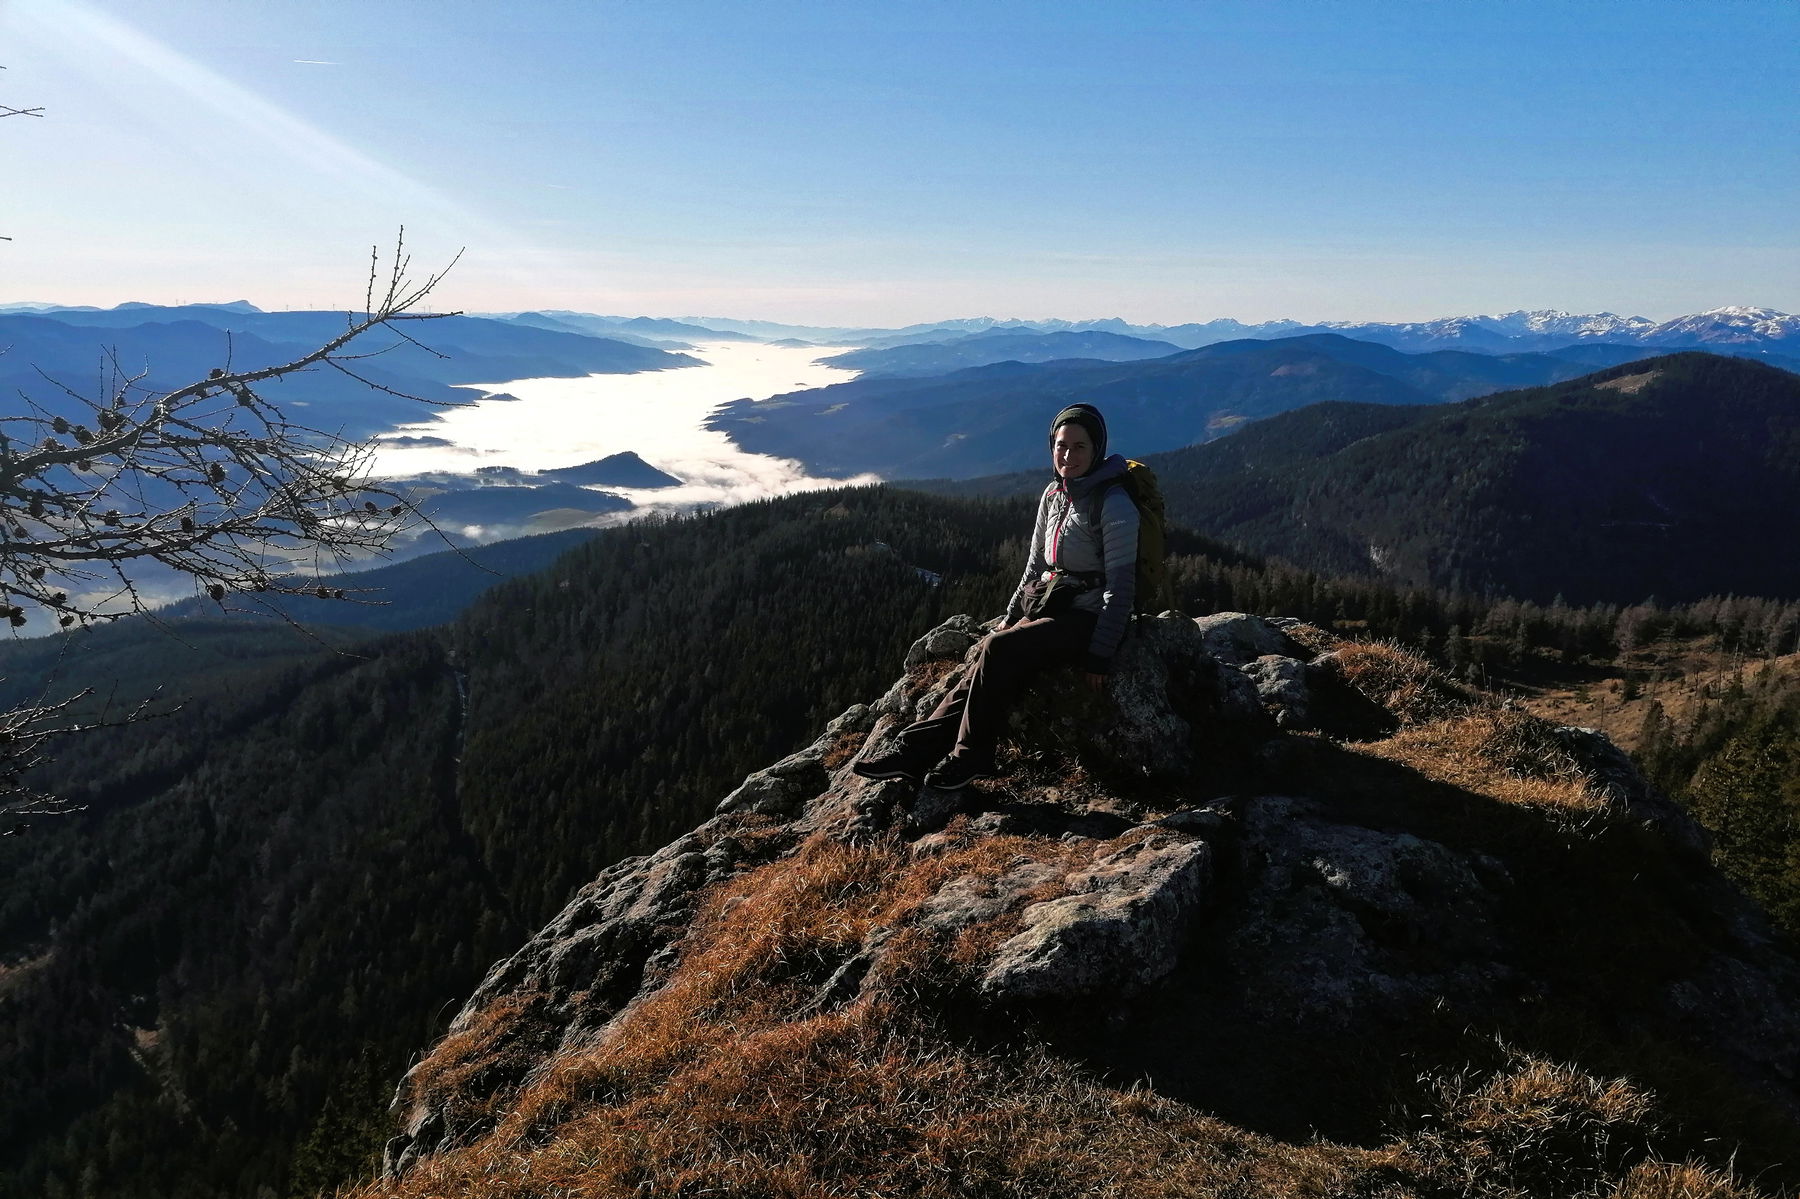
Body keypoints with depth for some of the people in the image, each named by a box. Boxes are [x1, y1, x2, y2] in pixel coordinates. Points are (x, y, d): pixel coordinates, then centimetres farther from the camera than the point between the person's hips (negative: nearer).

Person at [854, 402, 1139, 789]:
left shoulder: (1114, 504, -14)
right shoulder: (1053, 495, 10)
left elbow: (1120, 584, -16)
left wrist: (1101, 654, -19)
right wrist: (1010, 618, 12)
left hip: (1087, 619, -7)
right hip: (1048, 609, 7)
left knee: (997, 649, -27)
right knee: (987, 660, -16)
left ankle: (971, 755, -15)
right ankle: (918, 750, -20)